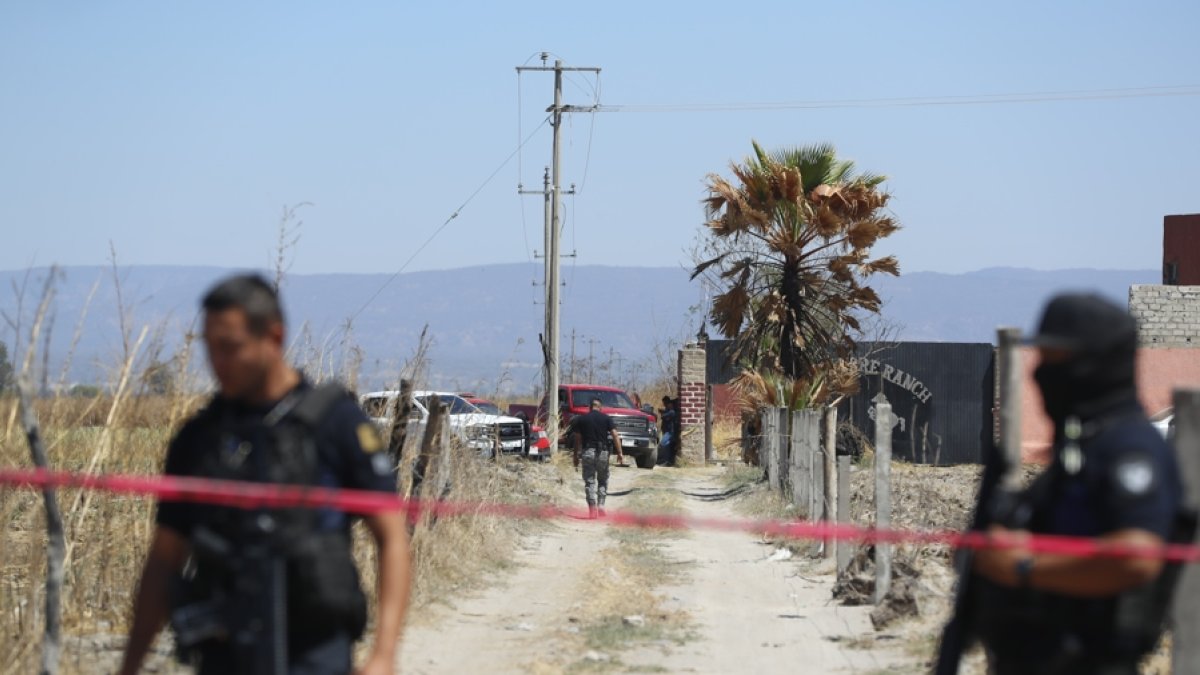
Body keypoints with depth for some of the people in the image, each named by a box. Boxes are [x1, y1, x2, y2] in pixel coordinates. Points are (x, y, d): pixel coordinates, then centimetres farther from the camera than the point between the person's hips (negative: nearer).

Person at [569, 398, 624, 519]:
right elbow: (615, 435, -3)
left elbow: (577, 438, 6)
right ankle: (601, 506, 5)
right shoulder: (606, 418, 5)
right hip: (602, 452, 0)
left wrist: (576, 455, 14)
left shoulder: (581, 419, 6)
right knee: (603, 481, 16)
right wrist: (620, 453, -2)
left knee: (589, 481, 1)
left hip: (587, 452, 0)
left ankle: (592, 508, -11)